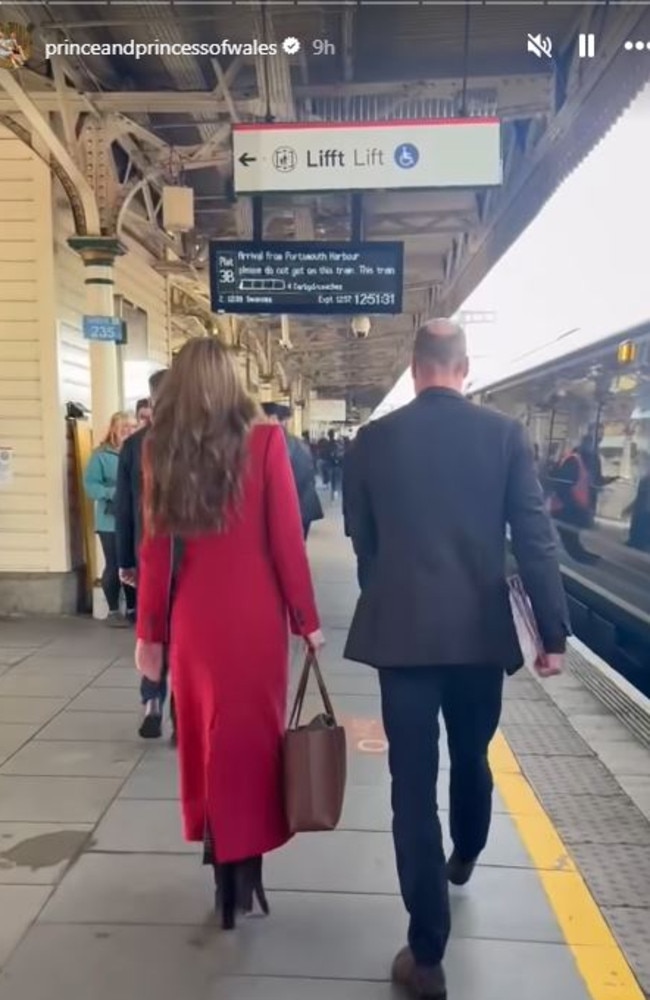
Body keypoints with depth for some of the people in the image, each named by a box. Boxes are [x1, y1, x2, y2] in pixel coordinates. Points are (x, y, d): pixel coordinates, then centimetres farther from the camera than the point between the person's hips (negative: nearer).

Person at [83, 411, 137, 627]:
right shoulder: (101, 454, -5)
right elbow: (90, 485, -9)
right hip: (111, 521, -3)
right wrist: (112, 493, -22)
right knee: (114, 565, 2)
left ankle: (132, 607, 22)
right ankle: (113, 610, 15)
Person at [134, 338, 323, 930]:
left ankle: (217, 846, 36)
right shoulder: (264, 440, -8)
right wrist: (307, 619, 0)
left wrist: (150, 630, 9)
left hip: (193, 613, 3)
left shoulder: (161, 448, 1)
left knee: (204, 730, 20)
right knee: (251, 733, 10)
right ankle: (243, 860, 19)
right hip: (255, 612, -3)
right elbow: (287, 539, -9)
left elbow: (155, 549, 2)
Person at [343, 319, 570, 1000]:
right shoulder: (504, 434, -4)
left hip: (402, 630, -1)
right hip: (482, 630, 2)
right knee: (472, 759, 25)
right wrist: (553, 632, 0)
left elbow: (361, 539, 6)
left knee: (413, 781, 5)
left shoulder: (374, 439, -3)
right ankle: (463, 859, 52)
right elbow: (535, 539, -7)